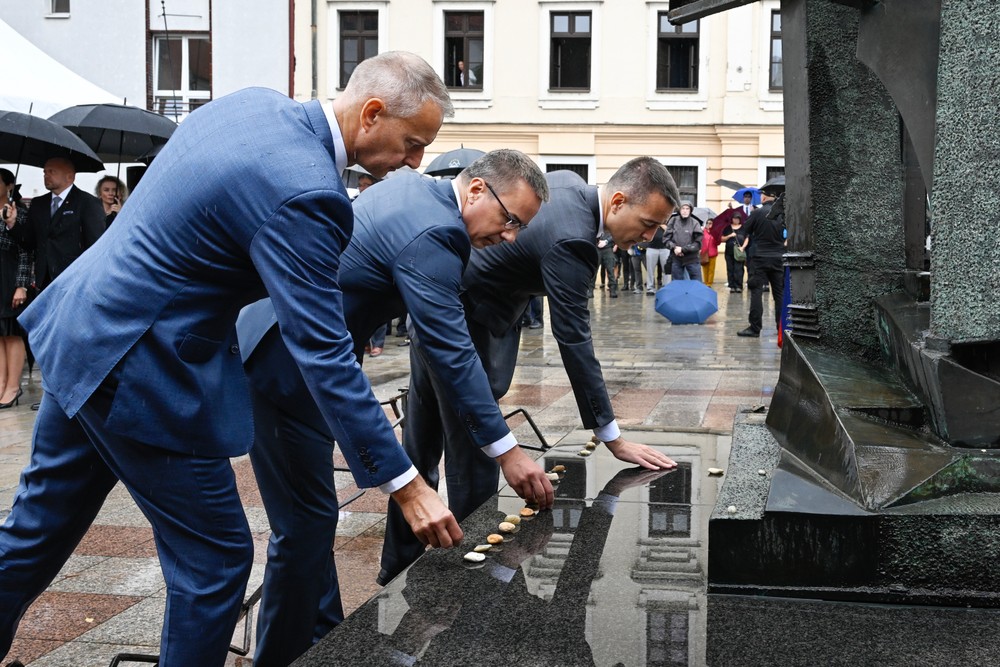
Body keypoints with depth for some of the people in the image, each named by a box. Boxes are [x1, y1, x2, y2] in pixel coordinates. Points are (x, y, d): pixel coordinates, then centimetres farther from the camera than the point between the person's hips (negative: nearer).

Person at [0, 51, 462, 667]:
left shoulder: (257, 102, 3)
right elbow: (325, 356, -26)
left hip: (80, 332, 10)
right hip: (142, 373, -10)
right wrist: (403, 483, -22)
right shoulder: (303, 193, -26)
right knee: (216, 558, 5)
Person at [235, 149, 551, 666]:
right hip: (283, 364, -11)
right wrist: (507, 451, -20)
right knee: (307, 522, -4)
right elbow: (452, 352, -24)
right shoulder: (431, 235, -23)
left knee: (310, 517, 17)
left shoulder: (414, 187, 7)